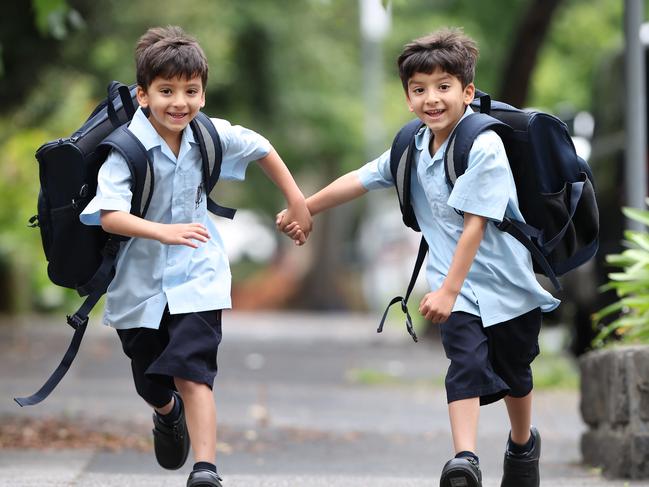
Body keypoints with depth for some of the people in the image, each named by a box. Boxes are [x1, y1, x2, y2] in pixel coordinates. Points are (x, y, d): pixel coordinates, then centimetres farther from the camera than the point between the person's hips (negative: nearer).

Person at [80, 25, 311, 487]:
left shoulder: (209, 135, -9)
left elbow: (260, 148, 13)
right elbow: (108, 215, -34)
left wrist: (296, 199, 14)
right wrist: (163, 231, -49)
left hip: (196, 277, 0)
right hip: (139, 281, 0)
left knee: (192, 372, -19)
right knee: (152, 383, 19)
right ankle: (169, 414, 54)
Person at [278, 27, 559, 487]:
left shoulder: (484, 148, -21)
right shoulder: (414, 146, 0)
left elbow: (474, 225, -24)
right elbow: (359, 180, 13)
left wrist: (448, 290, -26)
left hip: (506, 282, -3)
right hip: (457, 285, 3)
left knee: (513, 373, 15)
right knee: (466, 367, -16)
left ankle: (523, 445, 40)